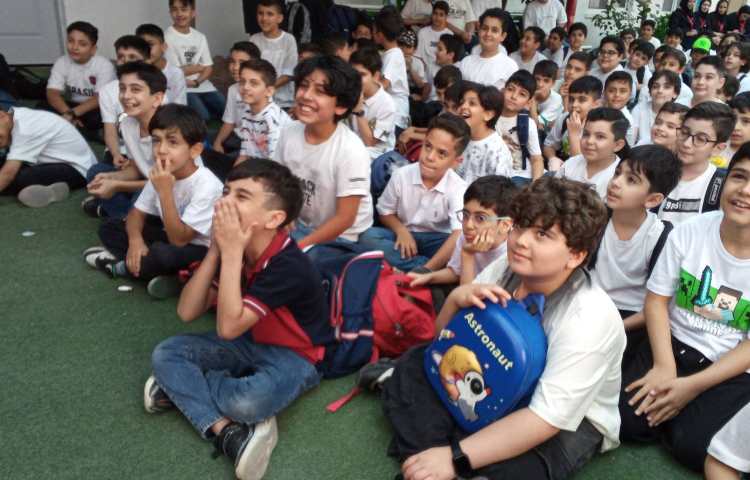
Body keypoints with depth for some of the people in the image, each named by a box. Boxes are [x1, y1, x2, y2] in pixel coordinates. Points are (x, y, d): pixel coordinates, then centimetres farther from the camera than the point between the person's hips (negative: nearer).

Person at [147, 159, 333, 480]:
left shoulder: (288, 265, -29)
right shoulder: (234, 247, -6)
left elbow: (228, 327, -32)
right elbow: (187, 312, -9)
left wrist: (231, 254, -33)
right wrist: (216, 250, -19)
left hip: (292, 355, -7)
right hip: (250, 343, 7)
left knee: (248, 401, -37)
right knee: (165, 354, -9)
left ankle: (182, 386, -6)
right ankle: (228, 432, -23)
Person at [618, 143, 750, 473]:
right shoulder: (689, 232, -9)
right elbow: (657, 299, -3)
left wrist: (693, 385, -18)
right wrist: (664, 366, -16)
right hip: (673, 343, 2)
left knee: (692, 448, -19)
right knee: (625, 421, -14)